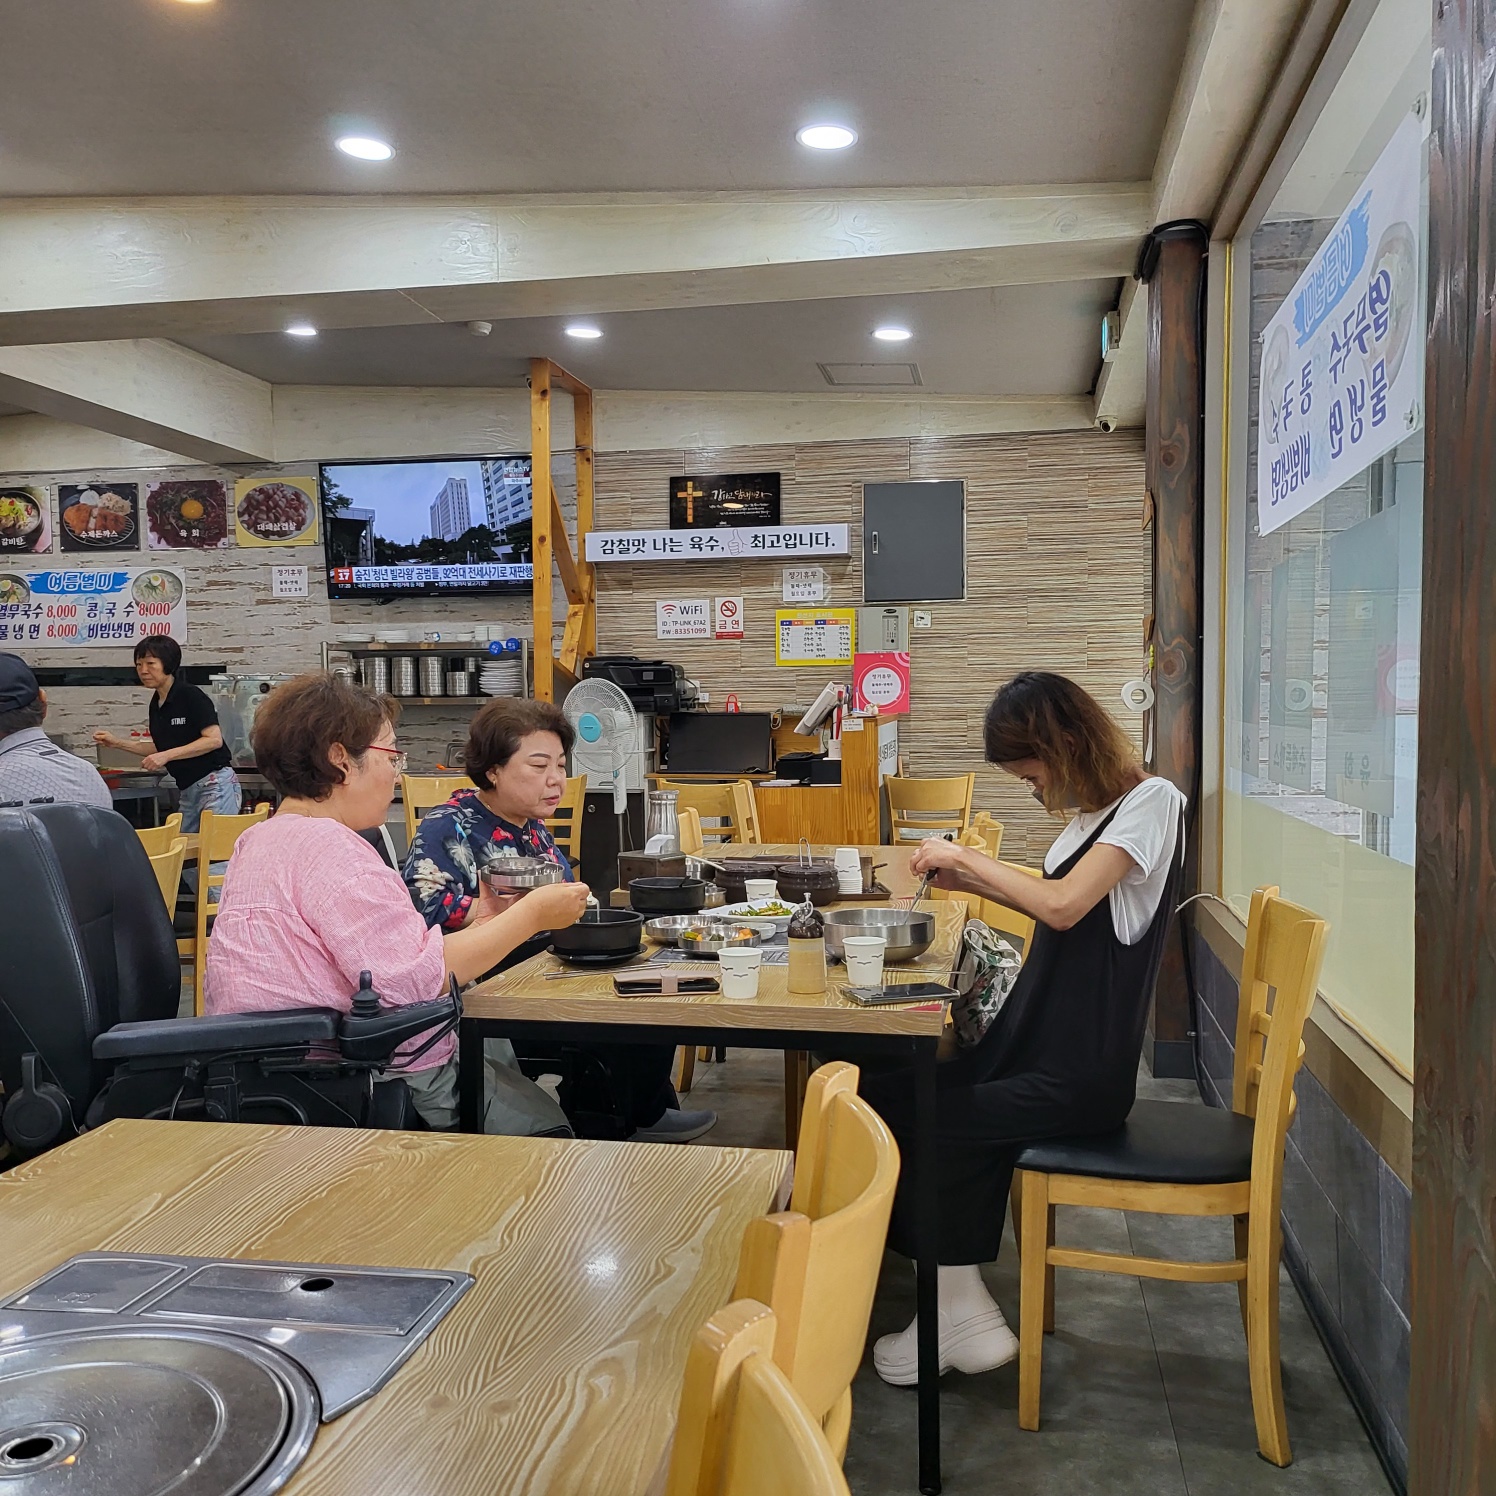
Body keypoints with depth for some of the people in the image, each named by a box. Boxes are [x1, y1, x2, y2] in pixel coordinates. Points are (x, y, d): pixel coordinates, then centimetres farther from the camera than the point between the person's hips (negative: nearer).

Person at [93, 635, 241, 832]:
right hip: (188, 791, 8)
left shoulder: (191, 696, -12)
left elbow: (214, 740, -18)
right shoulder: (156, 704, 12)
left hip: (215, 785, -8)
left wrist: (167, 755, -19)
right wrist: (117, 742, 15)